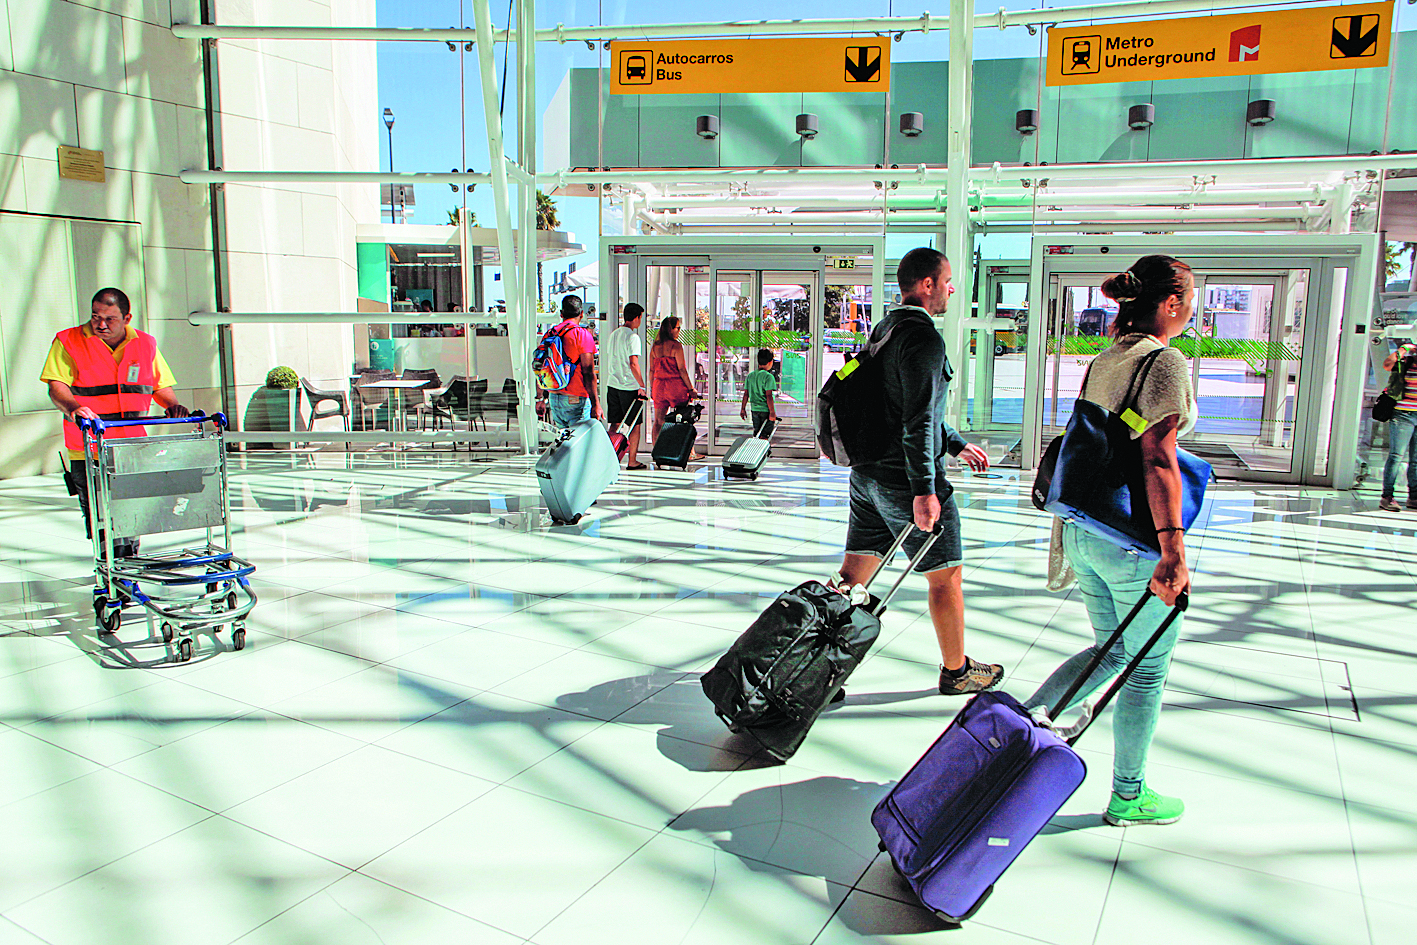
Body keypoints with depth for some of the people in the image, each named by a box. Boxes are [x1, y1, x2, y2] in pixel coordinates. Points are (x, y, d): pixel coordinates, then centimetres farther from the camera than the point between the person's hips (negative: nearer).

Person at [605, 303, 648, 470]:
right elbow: (633, 364, -21)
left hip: (612, 385, 7)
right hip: (629, 387, -7)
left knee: (615, 424, 12)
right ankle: (632, 461, 6)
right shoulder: (632, 336, -13)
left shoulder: (612, 335, 12)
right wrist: (642, 385, -16)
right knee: (635, 425, 3)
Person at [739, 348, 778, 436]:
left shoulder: (750, 376, 7)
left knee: (756, 434, 15)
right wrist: (772, 412, -16)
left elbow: (746, 394, 9)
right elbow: (768, 396, -17)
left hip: (754, 410, 6)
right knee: (764, 436, -2)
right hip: (766, 410, -6)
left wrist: (743, 409, 16)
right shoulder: (768, 377, -12)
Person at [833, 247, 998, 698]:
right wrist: (924, 490, -23)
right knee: (945, 575, 9)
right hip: (904, 478, -9)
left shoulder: (882, 330, 14)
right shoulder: (925, 338, -16)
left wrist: (955, 444, 30)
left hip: (867, 473, 9)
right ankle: (956, 670, 24)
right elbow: (917, 420, -24)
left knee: (853, 574, 12)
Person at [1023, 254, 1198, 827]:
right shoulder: (1166, 361, -13)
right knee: (1148, 668, 9)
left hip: (1083, 528, 8)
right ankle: (1128, 796, 23)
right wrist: (1173, 549, -26)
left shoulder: (1103, 361, 11)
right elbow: (1157, 457, -23)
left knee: (1111, 650, 23)